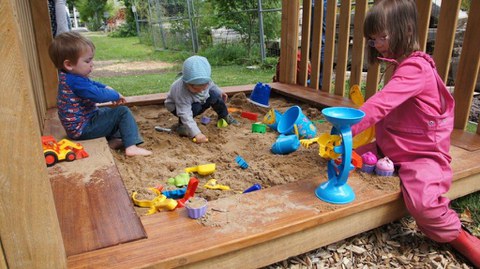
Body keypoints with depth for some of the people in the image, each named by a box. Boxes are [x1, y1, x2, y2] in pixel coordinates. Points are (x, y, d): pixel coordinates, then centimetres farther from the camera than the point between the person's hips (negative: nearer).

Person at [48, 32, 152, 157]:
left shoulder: (69, 77, 6)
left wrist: (106, 87, 8)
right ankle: (131, 147, -16)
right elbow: (99, 95, -31)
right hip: (83, 129, -10)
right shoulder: (75, 81, -28)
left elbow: (92, 84, 23)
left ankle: (113, 139, 13)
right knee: (123, 112, -12)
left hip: (79, 126, 11)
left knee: (108, 112, 32)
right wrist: (116, 95, -13)